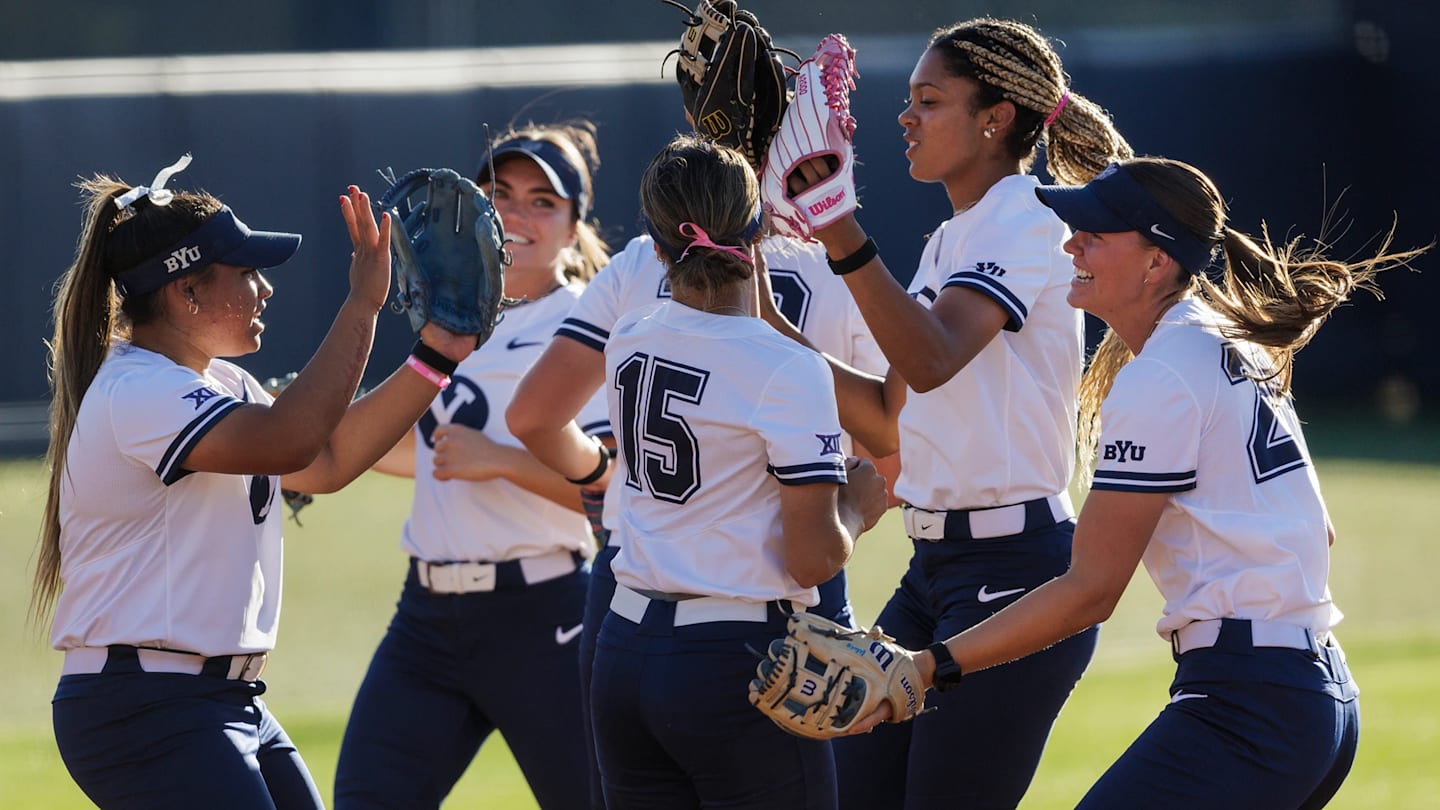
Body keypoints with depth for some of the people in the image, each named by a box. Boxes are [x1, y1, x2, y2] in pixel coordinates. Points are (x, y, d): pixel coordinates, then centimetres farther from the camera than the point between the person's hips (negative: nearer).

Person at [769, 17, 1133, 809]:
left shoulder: (1025, 229, -12)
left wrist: (845, 241, -41)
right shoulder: (949, 241, 16)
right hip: (934, 564, 9)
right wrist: (774, 329, 13)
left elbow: (931, 359, -30)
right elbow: (889, 413, 19)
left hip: (1013, 572, -9)